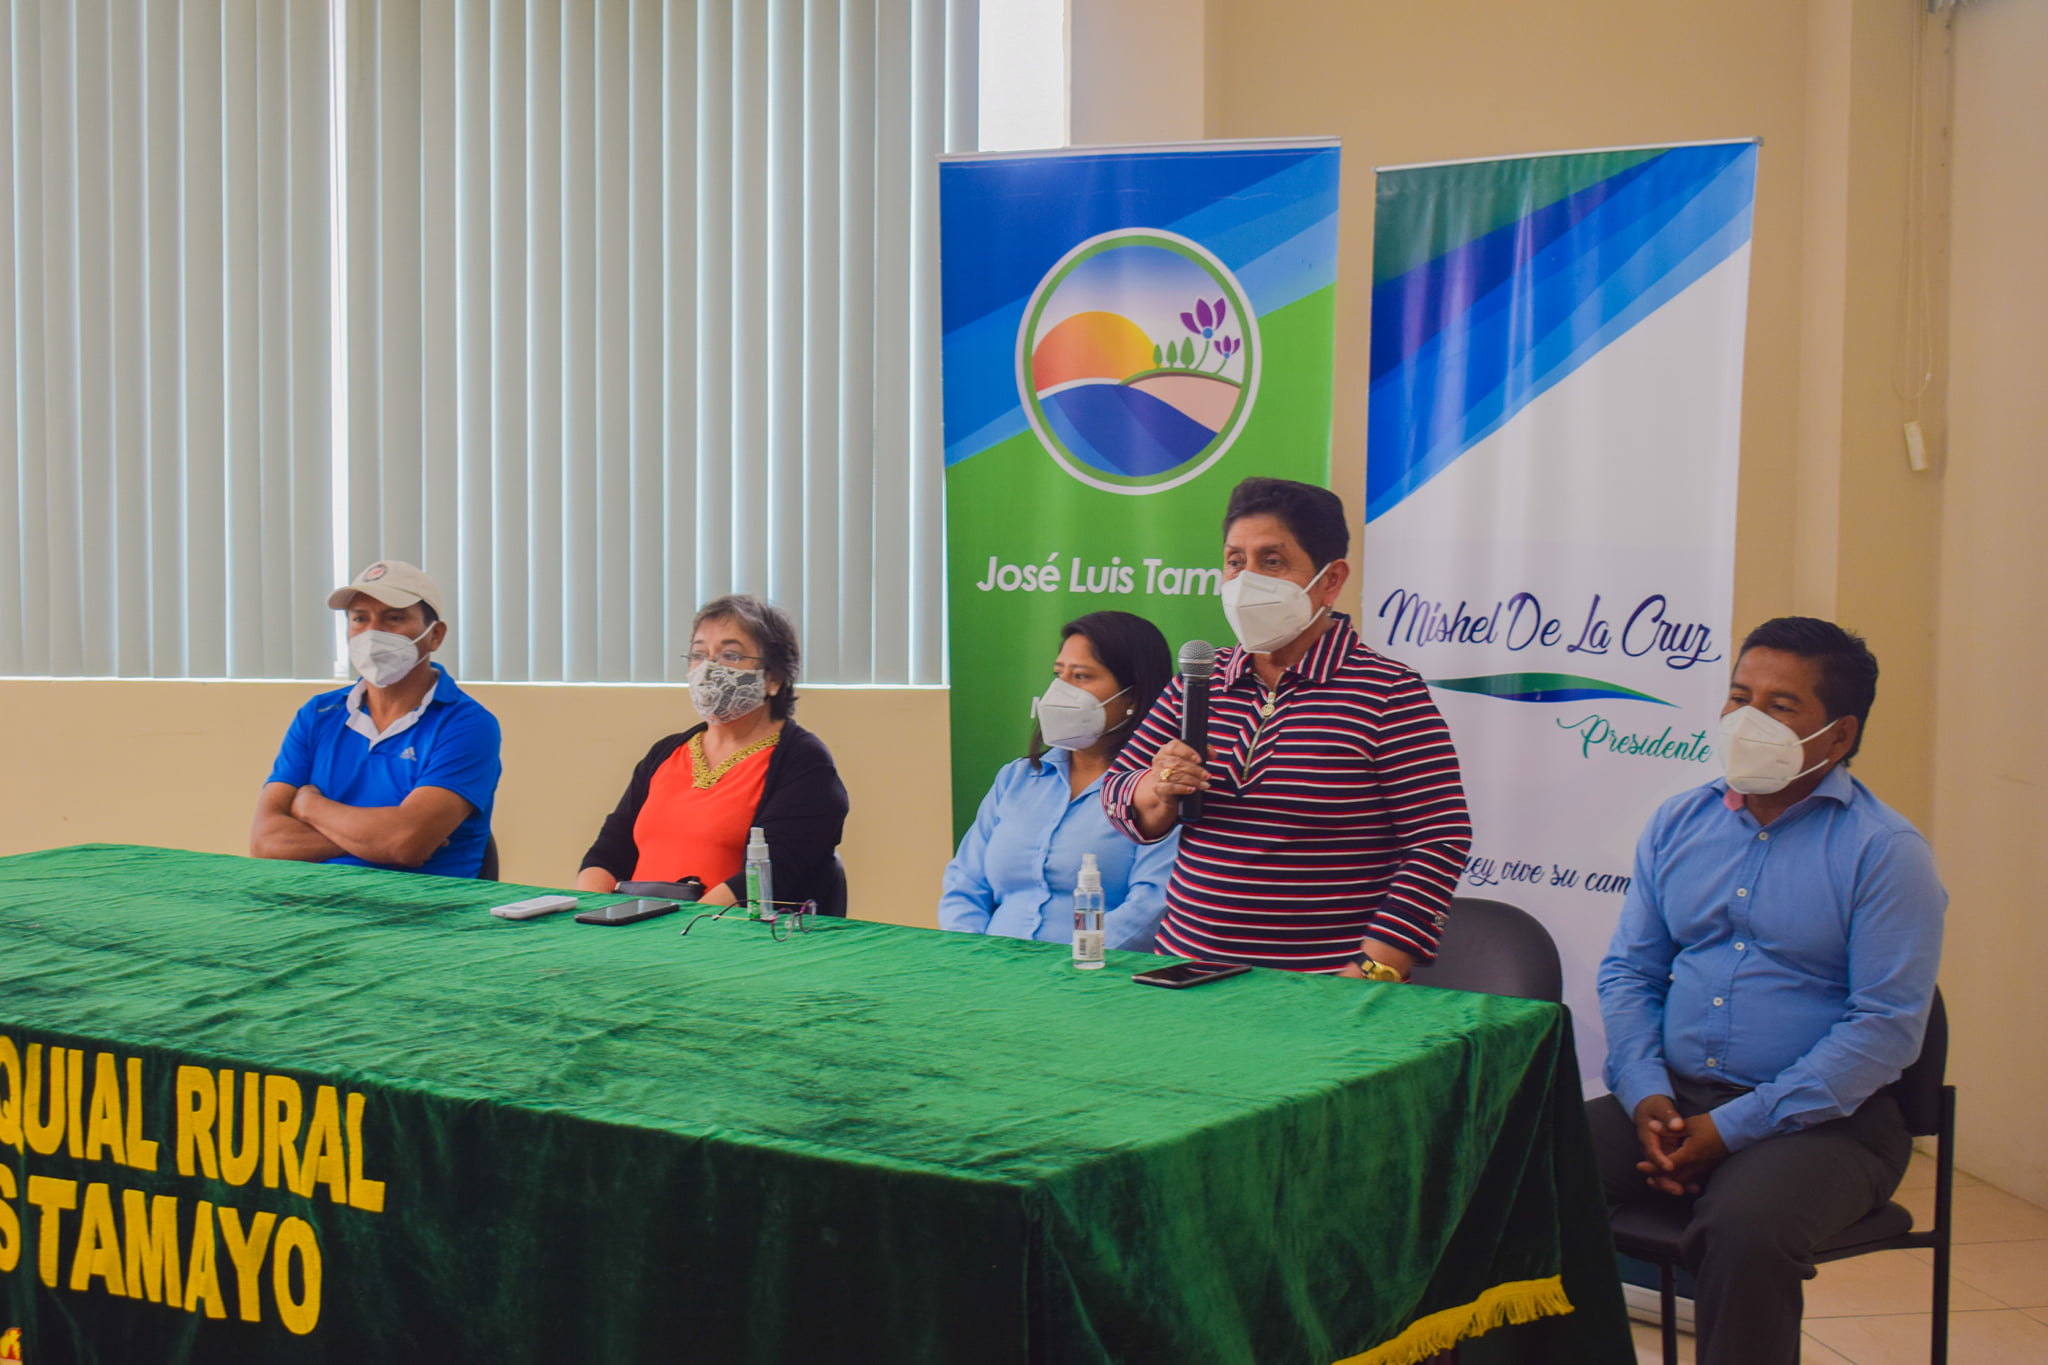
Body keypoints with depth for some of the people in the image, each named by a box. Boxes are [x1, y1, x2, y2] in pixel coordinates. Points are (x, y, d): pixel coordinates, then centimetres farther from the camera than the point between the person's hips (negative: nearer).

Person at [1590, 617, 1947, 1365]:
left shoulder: (1885, 849, -5)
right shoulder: (1679, 822, 12)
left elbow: (1885, 1026, -11)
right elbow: (1628, 971, 15)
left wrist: (1733, 1129, -16)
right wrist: (1646, 1095, -5)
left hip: (1824, 1122, -5)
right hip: (1674, 1101, 5)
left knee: (1745, 1227, -35)